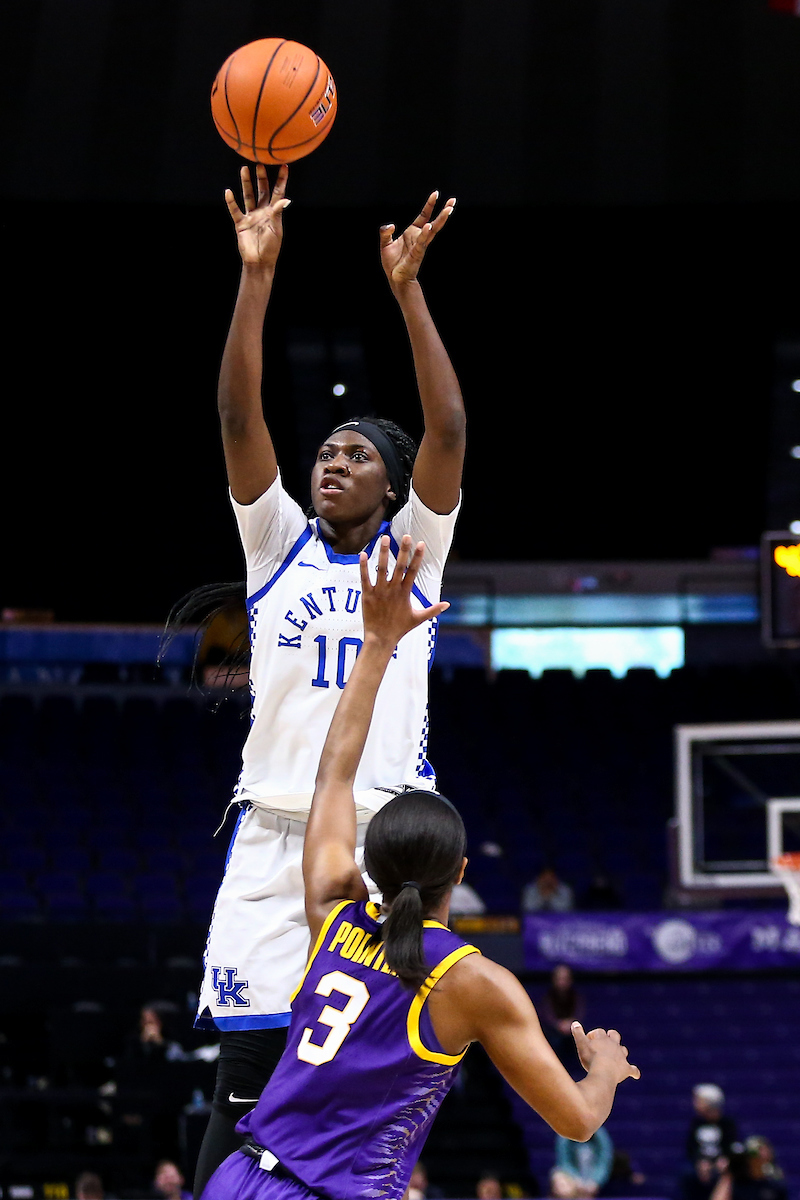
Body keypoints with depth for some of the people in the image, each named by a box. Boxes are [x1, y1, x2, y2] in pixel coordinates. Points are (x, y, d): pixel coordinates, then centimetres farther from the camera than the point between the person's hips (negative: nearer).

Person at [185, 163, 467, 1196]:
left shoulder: (414, 549, 10)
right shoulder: (279, 542, 13)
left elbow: (448, 430, -4)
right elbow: (239, 416, 1)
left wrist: (406, 288, -11)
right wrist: (256, 277, -8)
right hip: (273, 833, 1)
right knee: (247, 1085, -4)